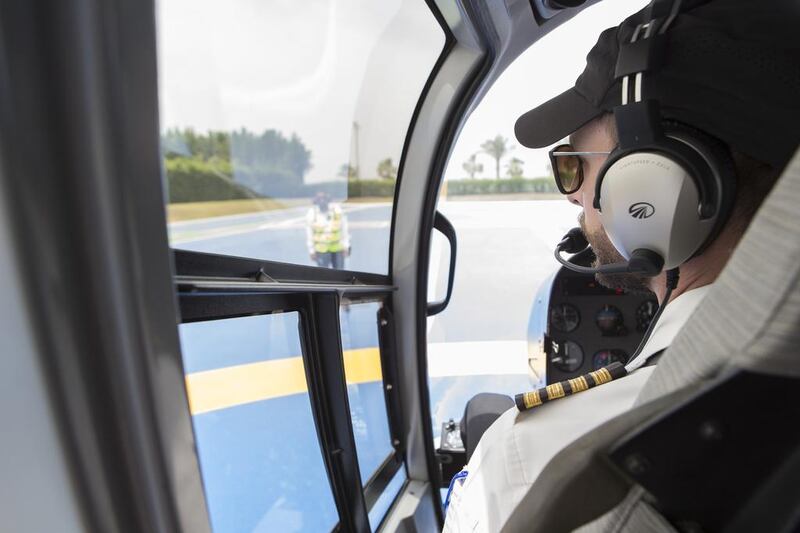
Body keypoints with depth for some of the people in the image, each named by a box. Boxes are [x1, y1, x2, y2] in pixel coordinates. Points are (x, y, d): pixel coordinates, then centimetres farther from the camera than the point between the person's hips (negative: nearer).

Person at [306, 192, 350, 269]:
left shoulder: (337, 210, -13)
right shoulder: (312, 214, -14)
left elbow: (344, 228, -5)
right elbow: (309, 233, -5)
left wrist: (346, 247, -5)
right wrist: (311, 251, -3)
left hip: (337, 247, 1)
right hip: (321, 248, -1)